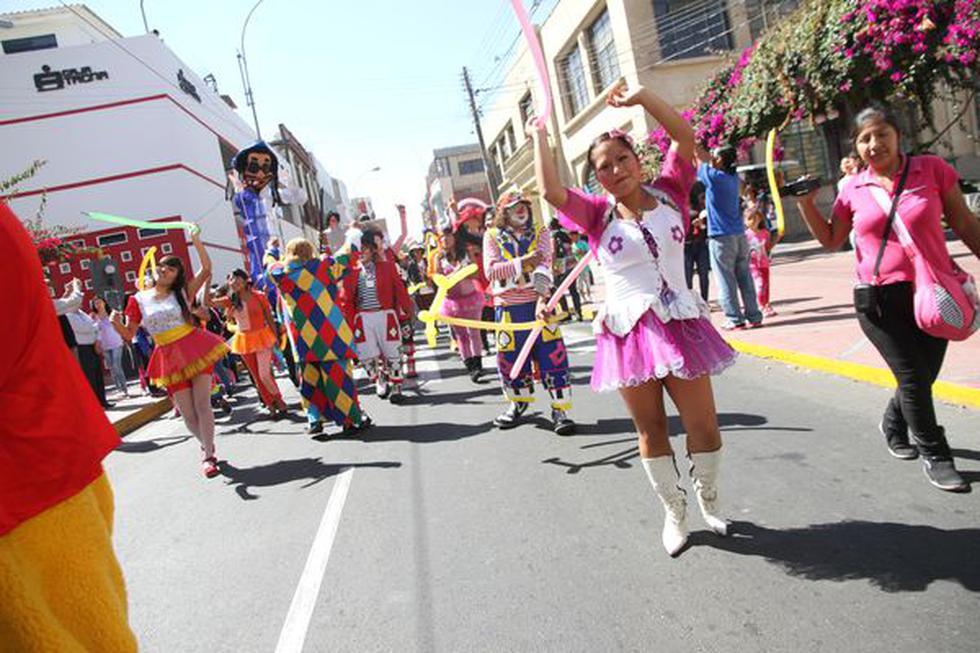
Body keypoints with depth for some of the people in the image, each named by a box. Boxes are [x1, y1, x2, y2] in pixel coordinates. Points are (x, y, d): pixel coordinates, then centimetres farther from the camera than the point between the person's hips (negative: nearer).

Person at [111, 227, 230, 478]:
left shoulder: (183, 293, 4)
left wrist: (195, 239, -11)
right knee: (188, 413, 3)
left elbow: (206, 269, -7)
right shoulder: (138, 300, 6)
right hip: (169, 358, 1)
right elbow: (129, 335, 6)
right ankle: (207, 448, 26)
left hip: (196, 349, -1)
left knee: (202, 404, -9)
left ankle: (207, 455, -1)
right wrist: (116, 323, -14)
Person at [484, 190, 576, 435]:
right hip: (507, 307, 1)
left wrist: (541, 299, -27)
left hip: (538, 303, -1)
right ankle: (519, 402, 32)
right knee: (510, 358, 9)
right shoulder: (492, 236, 6)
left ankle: (560, 409, 4)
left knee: (552, 355, -6)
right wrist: (522, 262, -19)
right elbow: (490, 270, -7)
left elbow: (543, 266, -11)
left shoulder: (541, 234, 4)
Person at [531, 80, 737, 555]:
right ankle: (674, 511, 30)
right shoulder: (598, 214, 1)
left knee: (703, 425, 6)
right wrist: (539, 136, -2)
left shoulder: (668, 195, 4)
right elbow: (550, 191, -13)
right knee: (650, 429, 11)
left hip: (679, 325, 1)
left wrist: (640, 97, -13)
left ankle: (709, 501, 33)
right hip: (628, 333, 0)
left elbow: (684, 137, -7)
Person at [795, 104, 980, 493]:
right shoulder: (853, 190, 2)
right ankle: (935, 456, 20)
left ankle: (893, 424, 42)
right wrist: (806, 204, -3)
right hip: (881, 299, -1)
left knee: (924, 376, 11)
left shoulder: (932, 169, 0)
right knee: (913, 376, 1)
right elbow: (831, 240, 9)